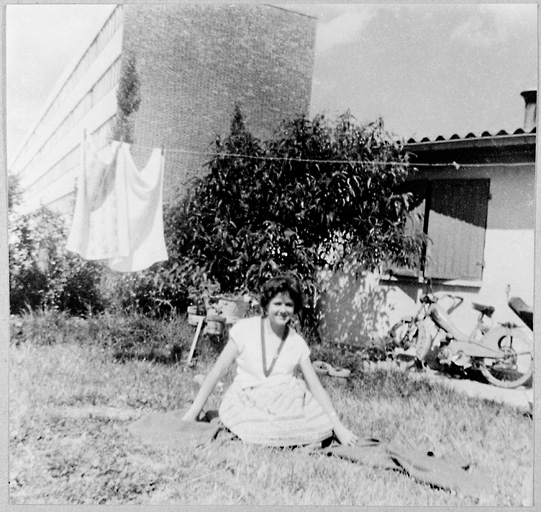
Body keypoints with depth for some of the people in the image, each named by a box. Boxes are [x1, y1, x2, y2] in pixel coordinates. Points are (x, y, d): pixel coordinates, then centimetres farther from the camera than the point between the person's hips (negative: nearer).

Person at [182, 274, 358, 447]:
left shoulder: (297, 343, 4)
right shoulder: (245, 329, -4)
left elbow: (316, 386, 3)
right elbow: (217, 371, -3)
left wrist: (338, 426, -7)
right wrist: (193, 413, -6)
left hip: (283, 403, 4)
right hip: (246, 404, -4)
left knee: (322, 425, -21)